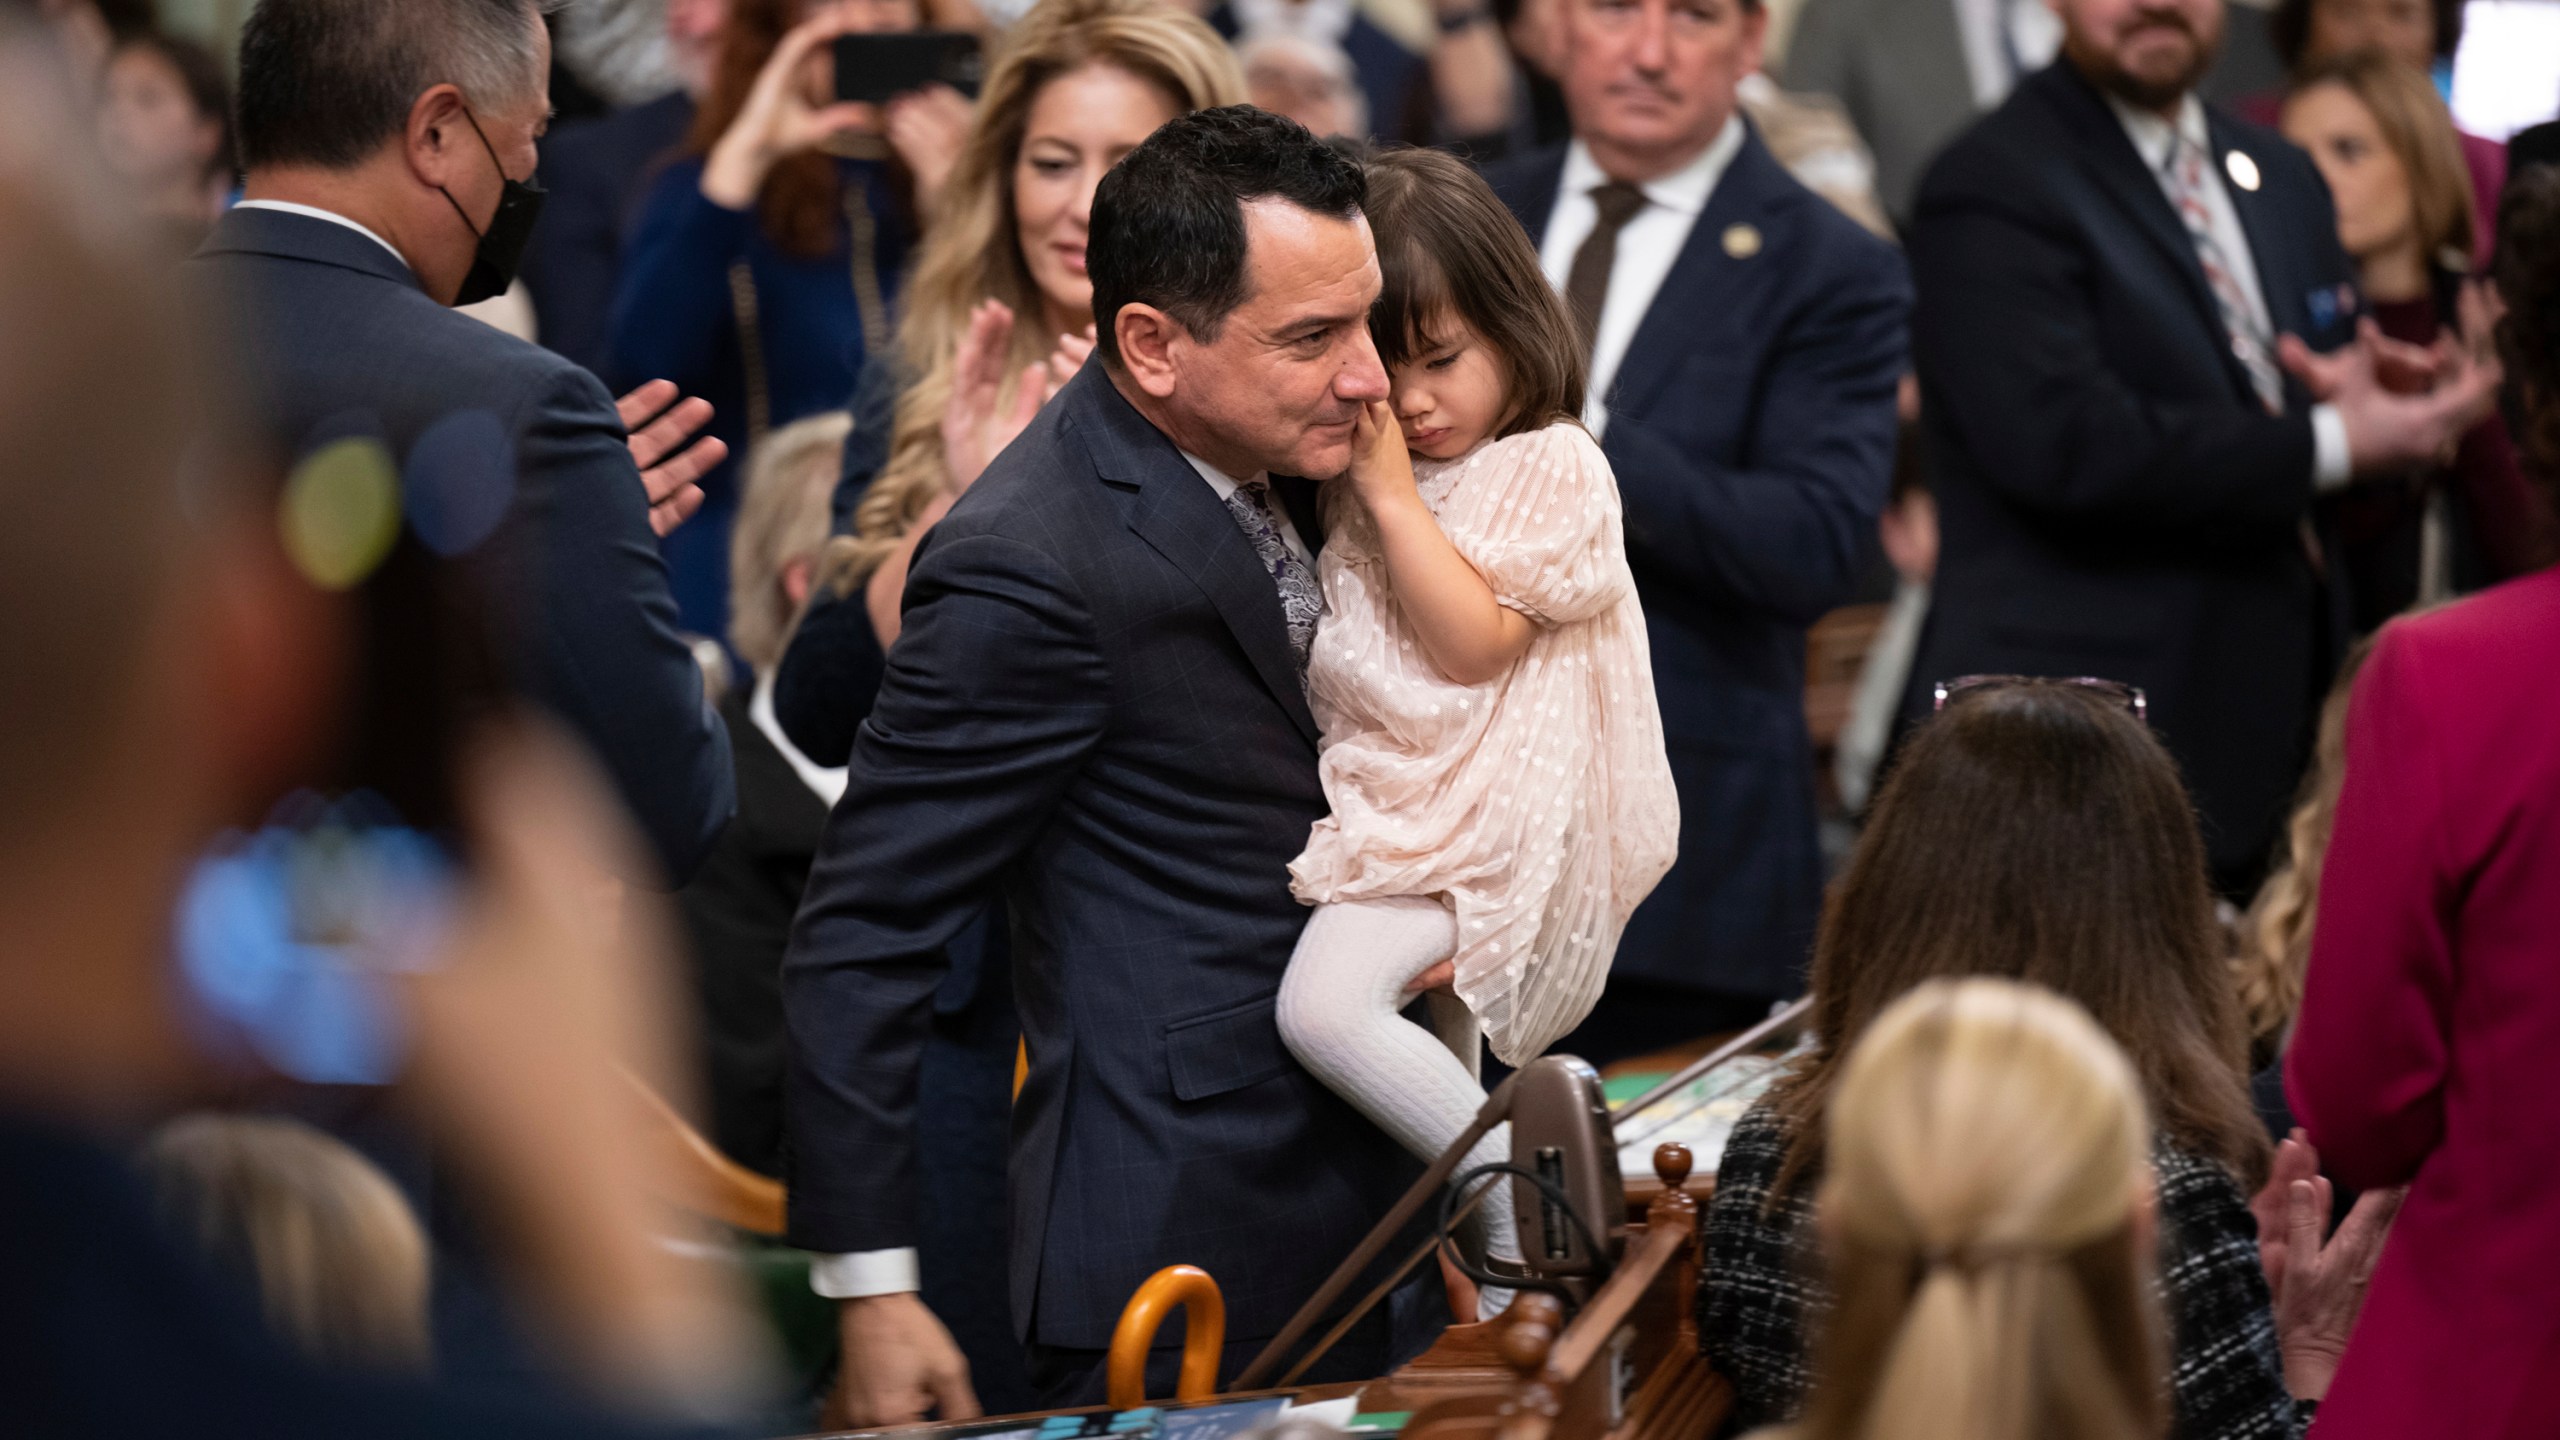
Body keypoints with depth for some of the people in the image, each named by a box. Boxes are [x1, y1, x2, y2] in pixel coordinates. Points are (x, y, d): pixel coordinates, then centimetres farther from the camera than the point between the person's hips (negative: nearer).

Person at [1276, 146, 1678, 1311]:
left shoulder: (1553, 468, -8)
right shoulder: (1364, 481, 14)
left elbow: (1470, 641, -15)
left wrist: (1390, 494, -14)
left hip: (1479, 816, -8)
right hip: (1371, 803, 8)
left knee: (1326, 1002, -26)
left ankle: (1523, 1202, -17)